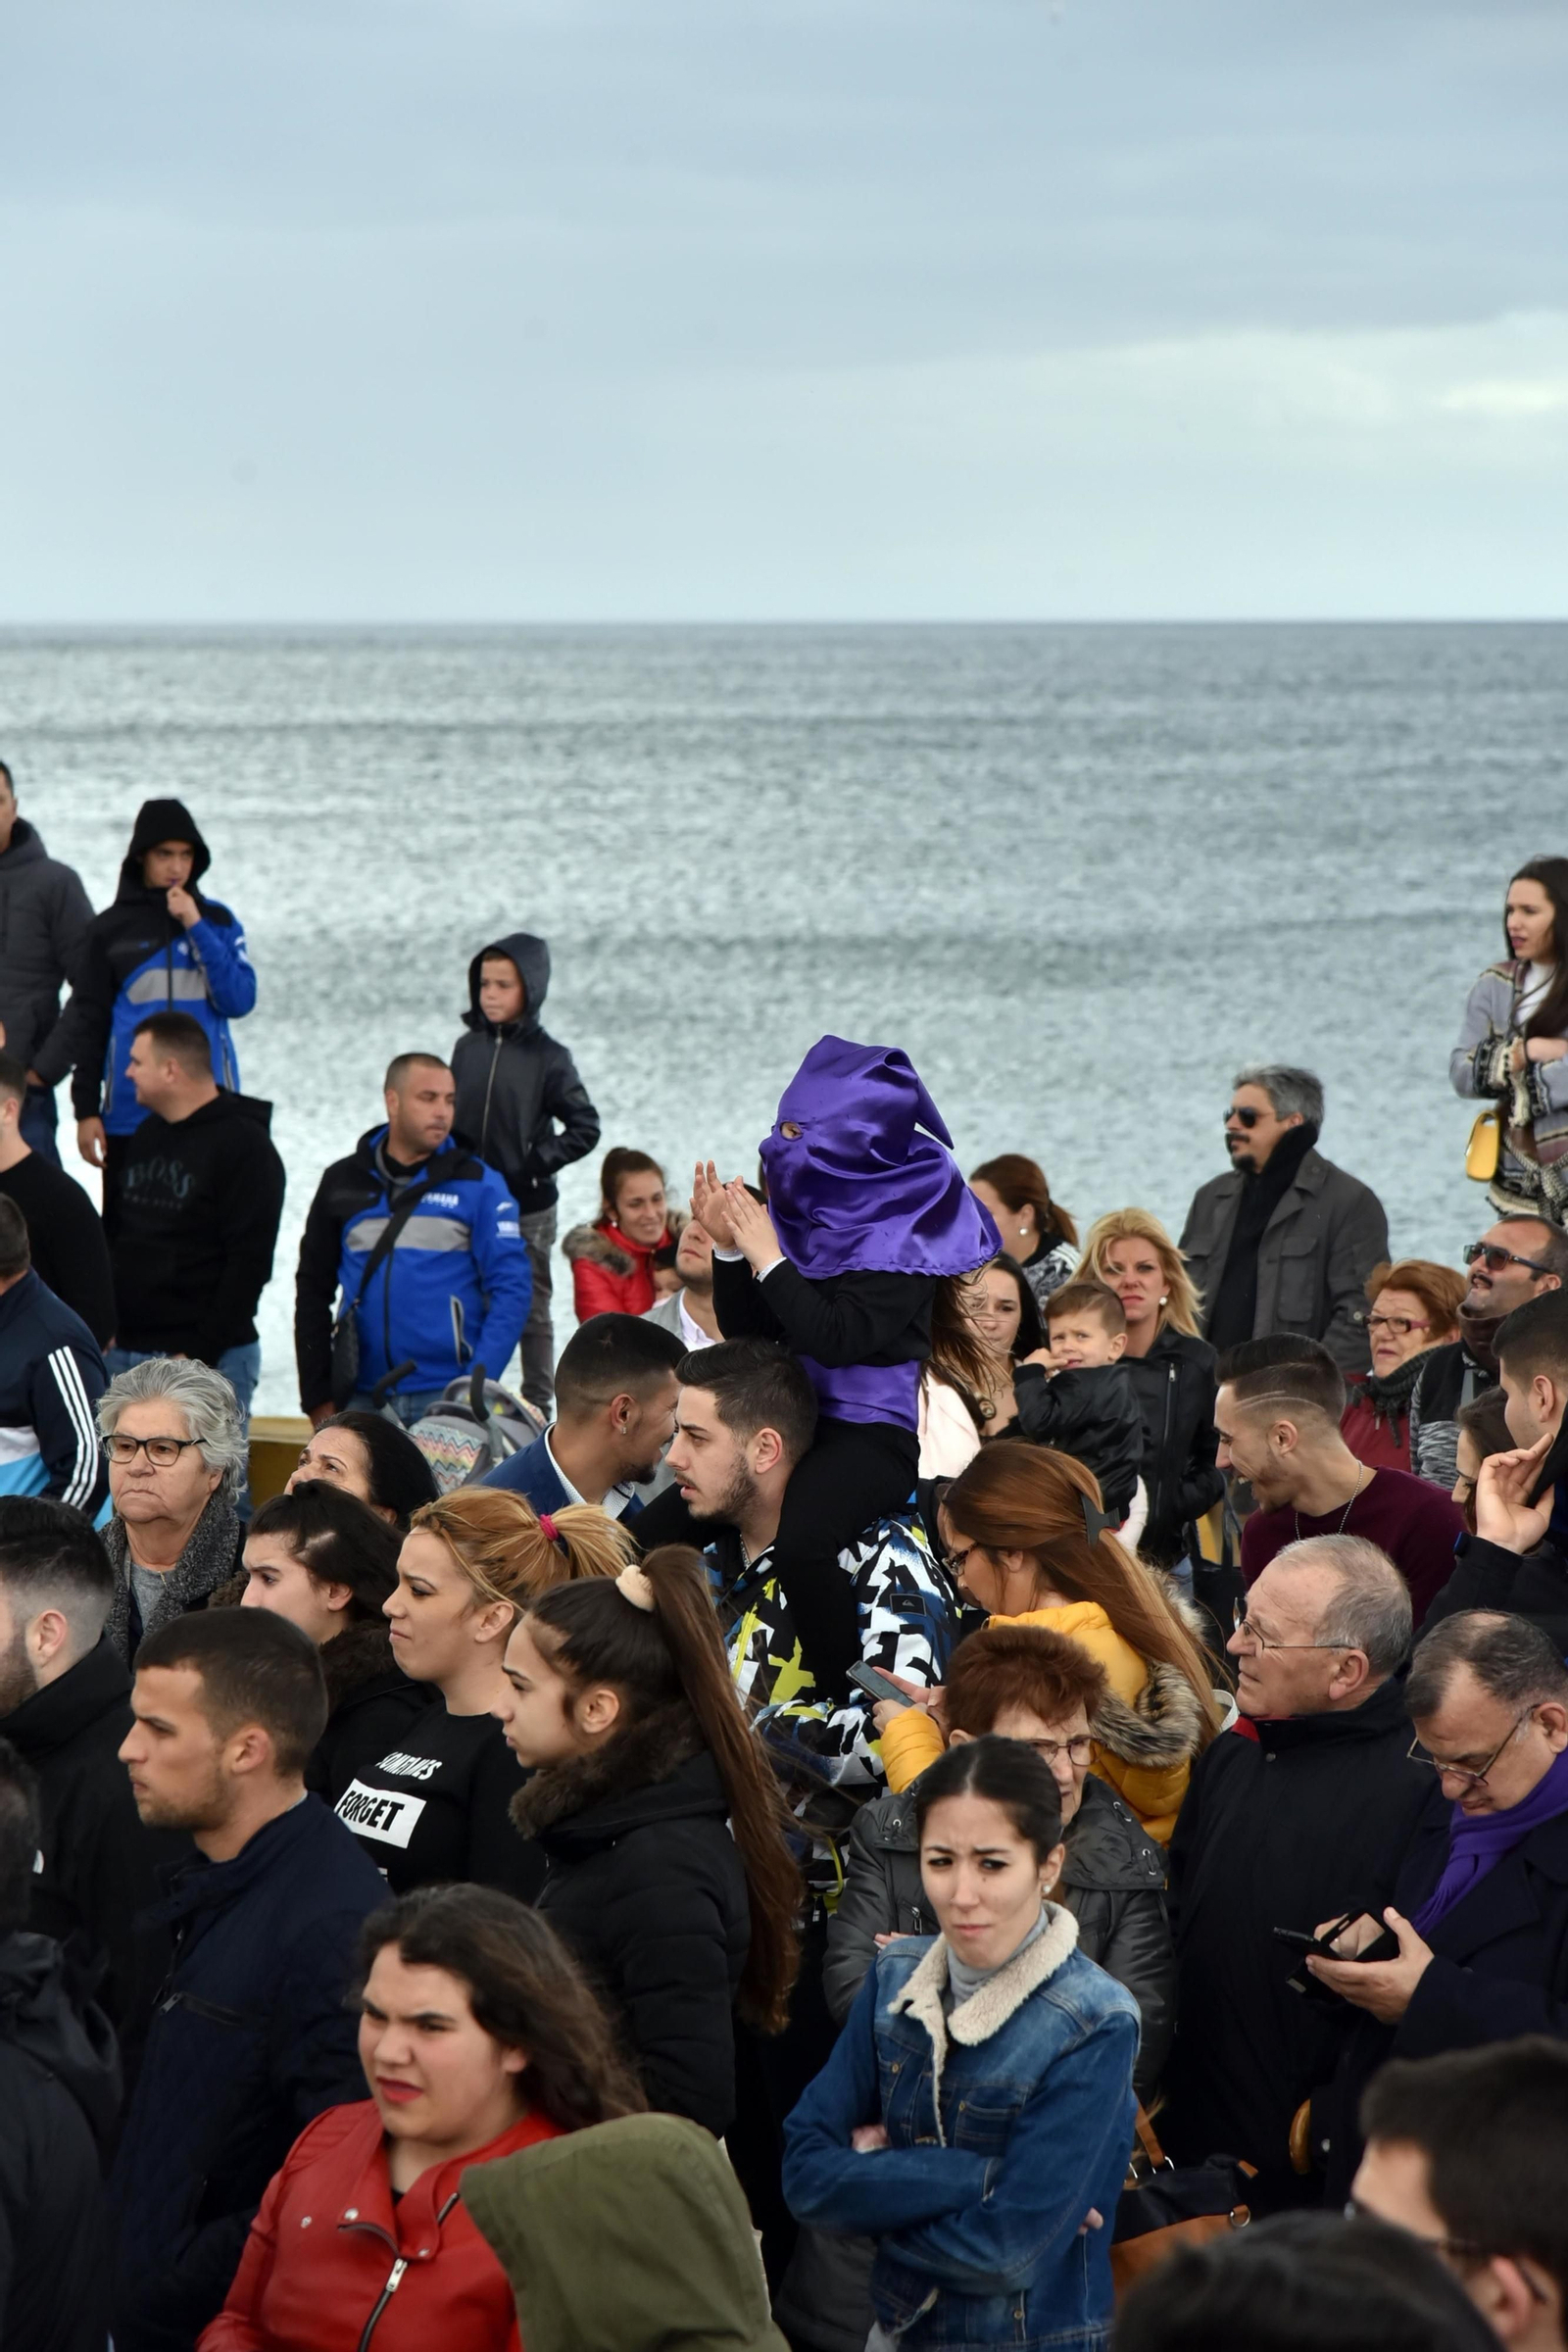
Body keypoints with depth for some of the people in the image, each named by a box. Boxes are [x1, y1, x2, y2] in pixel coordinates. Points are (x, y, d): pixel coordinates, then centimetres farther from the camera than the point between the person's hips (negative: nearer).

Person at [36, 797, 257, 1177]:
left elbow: (239, 1001, -3)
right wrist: (85, 1108, 1)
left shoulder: (216, 920, 8)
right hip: (129, 1115, 0)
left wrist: (196, 928, -8)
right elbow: (88, 1021, 7)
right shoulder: (109, 929, 6)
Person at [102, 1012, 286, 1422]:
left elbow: (250, 1264, -14)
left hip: (209, 1358, -7)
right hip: (123, 1353, 7)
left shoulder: (244, 1146, -9)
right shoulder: (142, 1138, 14)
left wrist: (201, 1354, -18)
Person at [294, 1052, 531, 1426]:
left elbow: (510, 1291, -3)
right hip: (362, 1399, 3)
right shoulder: (343, 1182, 10)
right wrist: (317, 1397, 8)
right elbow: (313, 1290, 14)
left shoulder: (479, 1185, 2)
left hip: (447, 1398, -3)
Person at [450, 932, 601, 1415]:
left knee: (531, 1310, 5)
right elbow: (450, 1116, 11)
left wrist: (536, 1164, -13)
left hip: (527, 1209, -4)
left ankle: (538, 1405, 15)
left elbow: (585, 1128, -9)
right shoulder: (467, 1047, 4)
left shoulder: (547, 1058, -9)